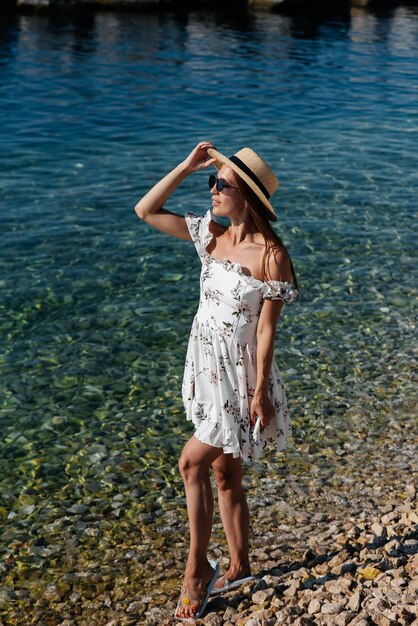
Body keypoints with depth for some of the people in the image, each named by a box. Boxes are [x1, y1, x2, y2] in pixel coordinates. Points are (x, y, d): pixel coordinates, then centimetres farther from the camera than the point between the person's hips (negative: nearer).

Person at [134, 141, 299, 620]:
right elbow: (146, 210, 3)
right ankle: (240, 567, 31)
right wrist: (186, 167, -5)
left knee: (192, 463, -7)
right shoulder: (211, 235, 1)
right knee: (224, 473, 16)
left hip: (238, 374, -7)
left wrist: (260, 392, -14)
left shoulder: (271, 255, -17)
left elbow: (266, 328, -16)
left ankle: (197, 566, 10)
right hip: (206, 367, 7)